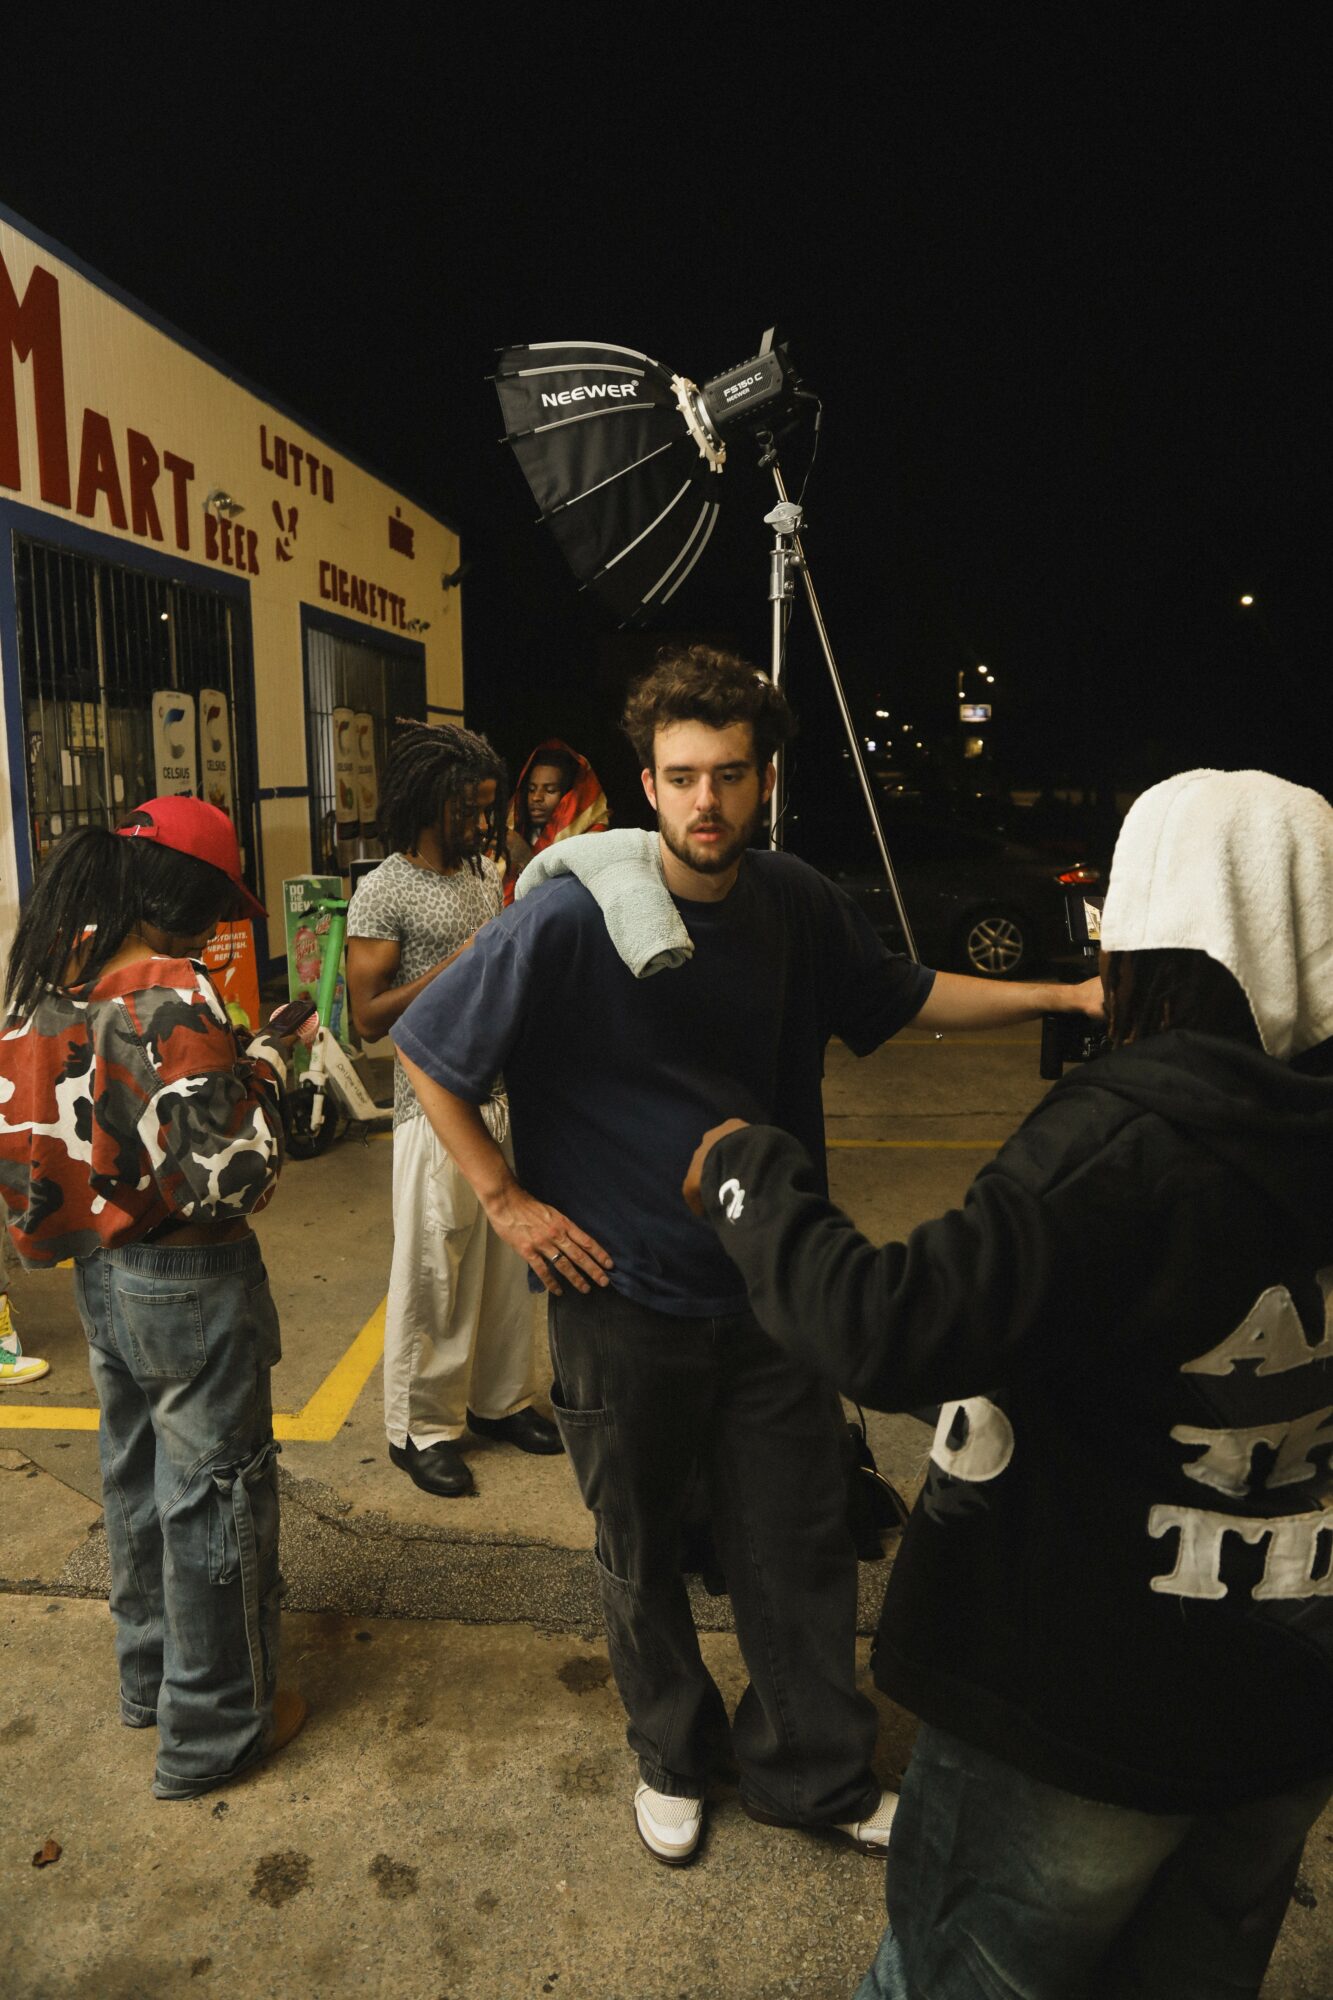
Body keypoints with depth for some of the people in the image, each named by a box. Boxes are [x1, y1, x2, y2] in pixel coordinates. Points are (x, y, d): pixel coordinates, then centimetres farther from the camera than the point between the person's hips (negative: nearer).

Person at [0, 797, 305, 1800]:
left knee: (138, 1474, 24)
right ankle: (215, 1726, 29)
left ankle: (150, 1673, 45)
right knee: (216, 1491, 10)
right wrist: (264, 1074, -12)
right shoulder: (174, 996, -26)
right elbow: (234, 1175, -27)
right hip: (188, 1284, -8)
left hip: (100, 1270, 8)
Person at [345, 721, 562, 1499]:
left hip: (506, 1092, 7)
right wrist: (455, 968, -20)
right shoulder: (384, 892, -10)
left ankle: (501, 1398, 30)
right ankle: (421, 1428, 17)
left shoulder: (487, 872, 11)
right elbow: (370, 1016, -13)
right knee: (434, 1270, 1)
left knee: (506, 1256, 14)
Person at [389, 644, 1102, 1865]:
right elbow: (426, 1051, -10)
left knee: (801, 1543, 15)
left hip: (771, 1288, 4)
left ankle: (813, 1774, 41)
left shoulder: (797, 906, -5)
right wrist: (506, 1199, -12)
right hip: (623, 1297, -3)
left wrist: (1064, 995, 4)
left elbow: (900, 997, 12)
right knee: (642, 1549, 18)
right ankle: (674, 1755, 46)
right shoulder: (575, 917, -19)